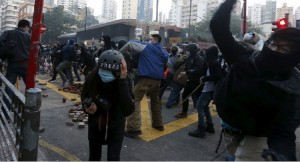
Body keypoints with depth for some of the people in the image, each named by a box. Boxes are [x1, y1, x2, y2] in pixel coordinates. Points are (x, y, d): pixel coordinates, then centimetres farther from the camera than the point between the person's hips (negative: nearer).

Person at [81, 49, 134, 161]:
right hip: (95, 125, 3)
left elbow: (128, 111, -42)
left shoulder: (123, 82, -29)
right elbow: (84, 96, -1)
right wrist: (87, 107, -23)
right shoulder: (93, 77, -22)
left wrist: (122, 80, -46)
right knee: (94, 157, 18)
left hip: (115, 127, -2)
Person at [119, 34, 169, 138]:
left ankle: (134, 128, -17)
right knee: (155, 100, 25)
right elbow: (167, 65, 28)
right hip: (157, 79, 7)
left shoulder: (146, 47, 5)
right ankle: (158, 124, 32)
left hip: (146, 78, -7)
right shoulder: (164, 53, 22)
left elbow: (130, 44, -2)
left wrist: (119, 53, 6)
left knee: (135, 100, -7)